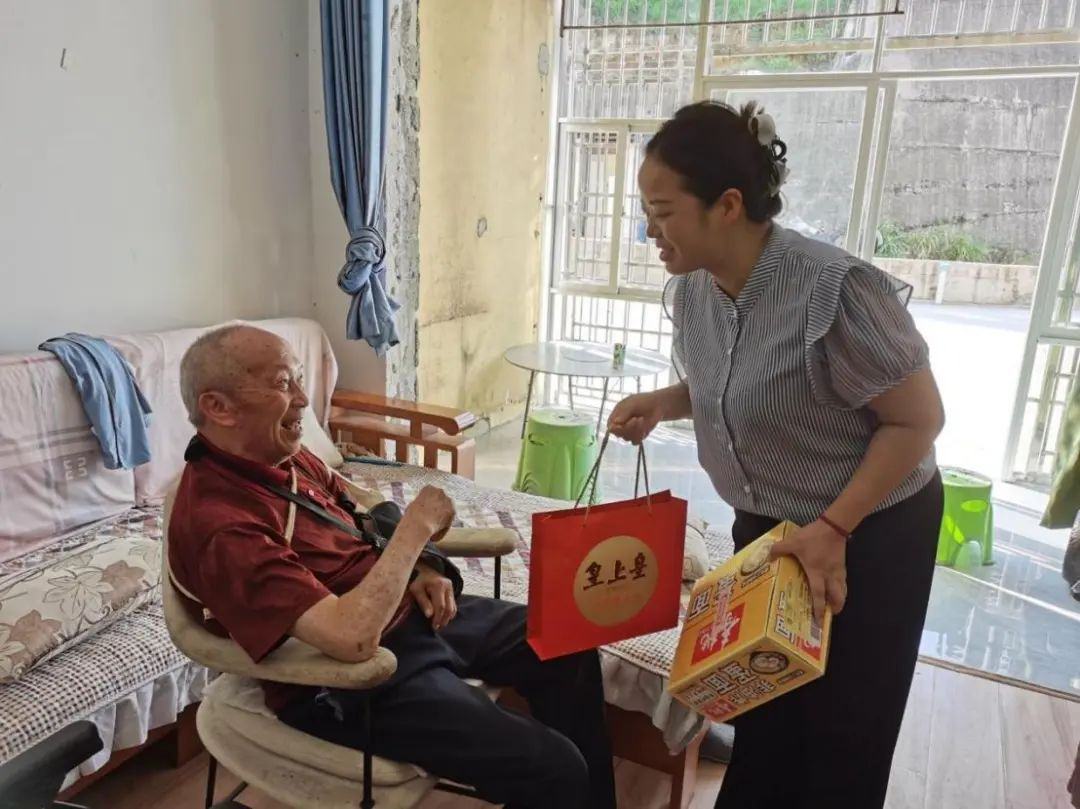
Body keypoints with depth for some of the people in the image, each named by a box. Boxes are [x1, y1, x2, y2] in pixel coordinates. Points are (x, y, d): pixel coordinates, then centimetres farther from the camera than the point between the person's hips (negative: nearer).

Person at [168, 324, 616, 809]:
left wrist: (421, 567, -1)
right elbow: (353, 637, -35)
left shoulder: (282, 455, 1)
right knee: (553, 770, -15)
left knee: (567, 650, 12)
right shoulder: (220, 526, -28)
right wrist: (417, 527, -24)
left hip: (409, 611, 9)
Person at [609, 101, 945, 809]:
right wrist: (664, 402, -10)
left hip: (872, 532, -6)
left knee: (842, 730, 13)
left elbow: (918, 419, -22)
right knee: (760, 713, 21)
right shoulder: (694, 288, -8)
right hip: (765, 527, 6)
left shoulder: (837, 290, -31)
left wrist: (832, 528, -25)